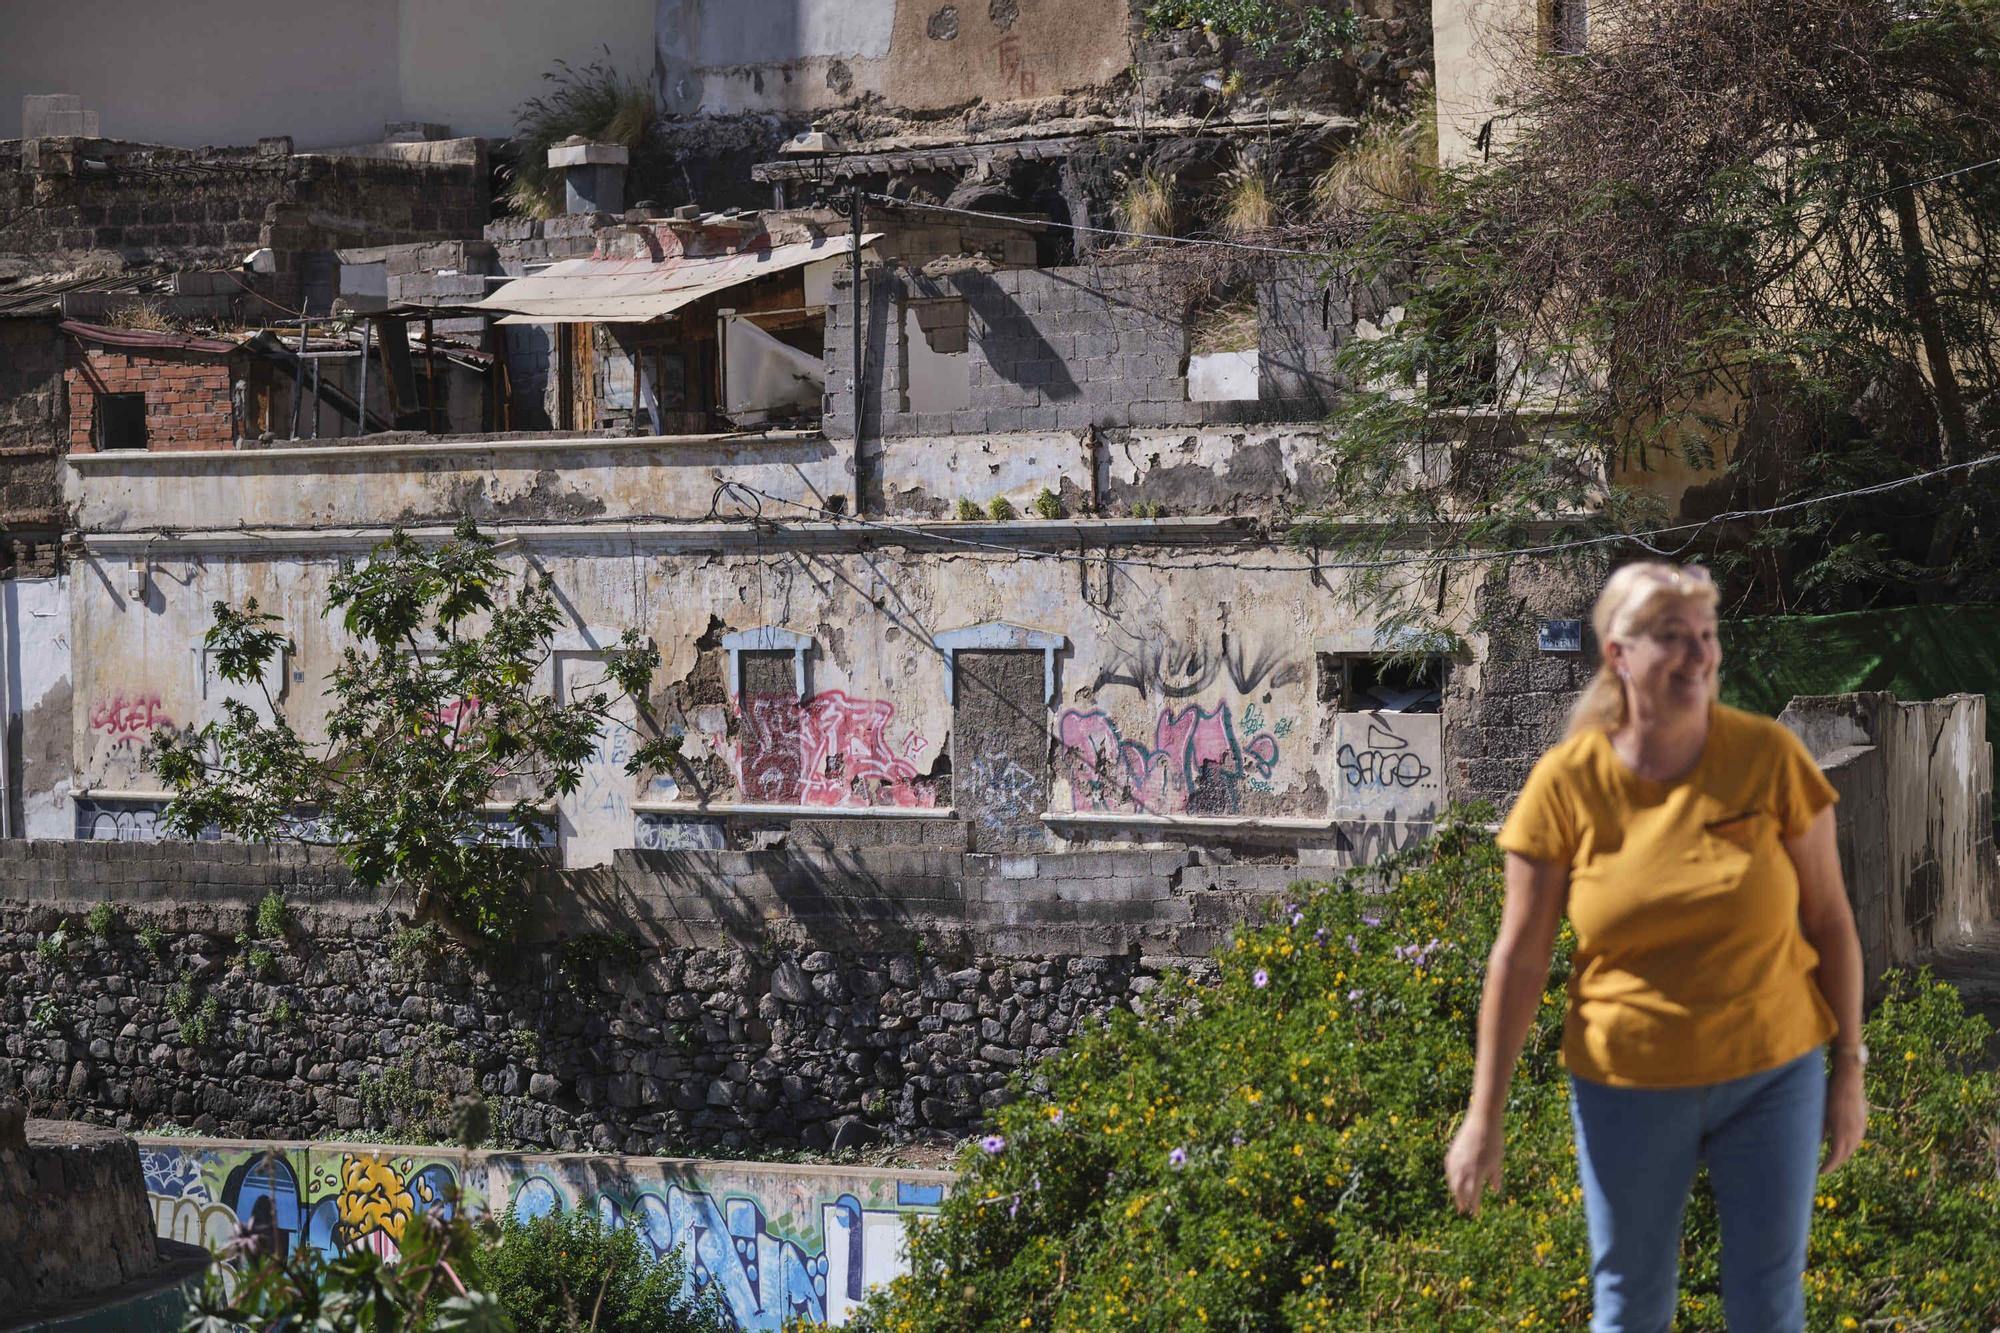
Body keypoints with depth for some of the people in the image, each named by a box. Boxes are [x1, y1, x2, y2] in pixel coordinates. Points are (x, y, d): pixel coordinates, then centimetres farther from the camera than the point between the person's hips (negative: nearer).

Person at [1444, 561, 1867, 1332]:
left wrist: (1848, 1068, 1)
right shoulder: (1567, 783, -11)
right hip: (1629, 1086, 0)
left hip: (1772, 1072, 0)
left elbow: (1829, 920, 0)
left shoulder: (1769, 759, -10)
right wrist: (1484, 1117, -4)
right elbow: (1519, 957, -5)